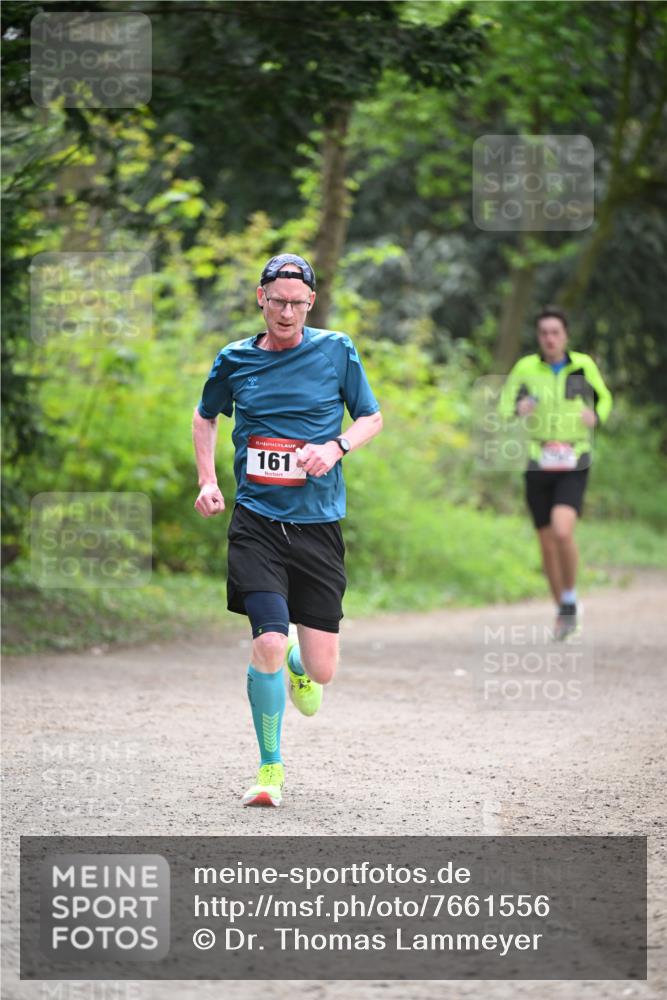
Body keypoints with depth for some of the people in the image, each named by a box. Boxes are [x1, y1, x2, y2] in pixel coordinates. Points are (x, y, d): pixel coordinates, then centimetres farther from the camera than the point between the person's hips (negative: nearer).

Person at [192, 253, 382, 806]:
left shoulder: (337, 351, 2)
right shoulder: (234, 360, 4)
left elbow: (372, 418, 11)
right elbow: (206, 416, 22)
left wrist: (336, 447, -9)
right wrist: (208, 482, 10)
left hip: (319, 523, 0)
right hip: (257, 522, 0)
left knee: (321, 671, -1)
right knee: (269, 642, -19)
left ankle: (295, 663, 39)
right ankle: (270, 767, 1)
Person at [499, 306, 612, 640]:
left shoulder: (584, 365, 1)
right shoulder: (526, 368, -1)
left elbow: (604, 398, 16)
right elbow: (503, 404, 6)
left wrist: (596, 415, -6)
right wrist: (517, 408, -18)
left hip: (573, 466, -2)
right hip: (538, 467, 2)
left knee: (563, 532, -23)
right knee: (547, 544, 7)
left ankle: (570, 601, -2)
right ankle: (563, 612, 26)